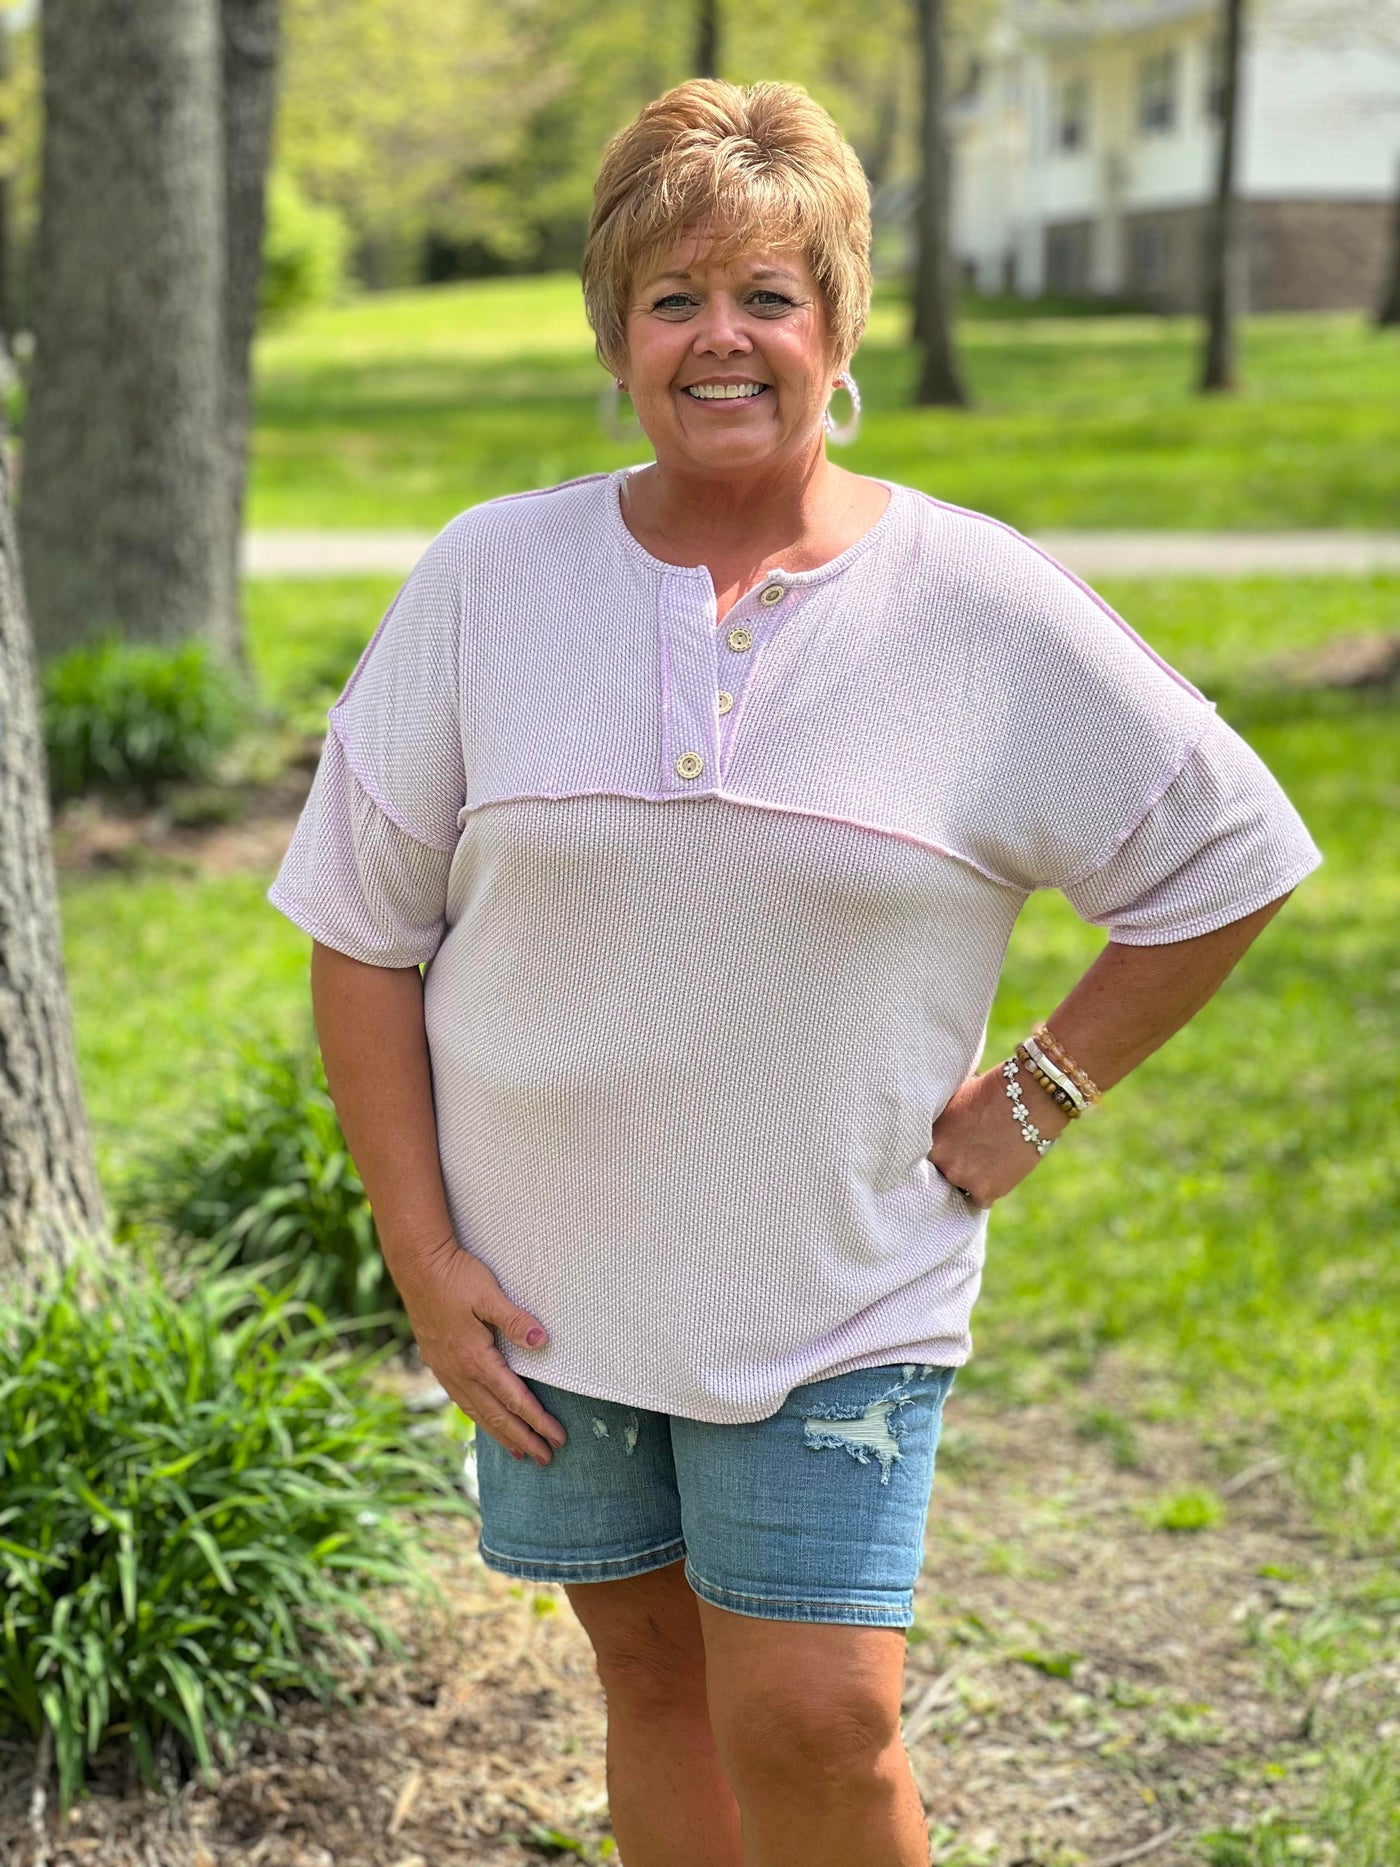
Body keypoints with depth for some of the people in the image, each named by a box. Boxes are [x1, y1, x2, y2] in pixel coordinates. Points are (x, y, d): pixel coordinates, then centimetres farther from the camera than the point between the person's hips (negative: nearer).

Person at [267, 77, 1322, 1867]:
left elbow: (1223, 859, 4)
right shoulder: (487, 577, -3)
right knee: (654, 1680, 13)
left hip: (839, 1292, -2)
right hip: (548, 1279, 2)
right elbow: (364, 933, 1)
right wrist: (421, 1253, -3)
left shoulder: (981, 603, -6)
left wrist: (1033, 1100, -2)